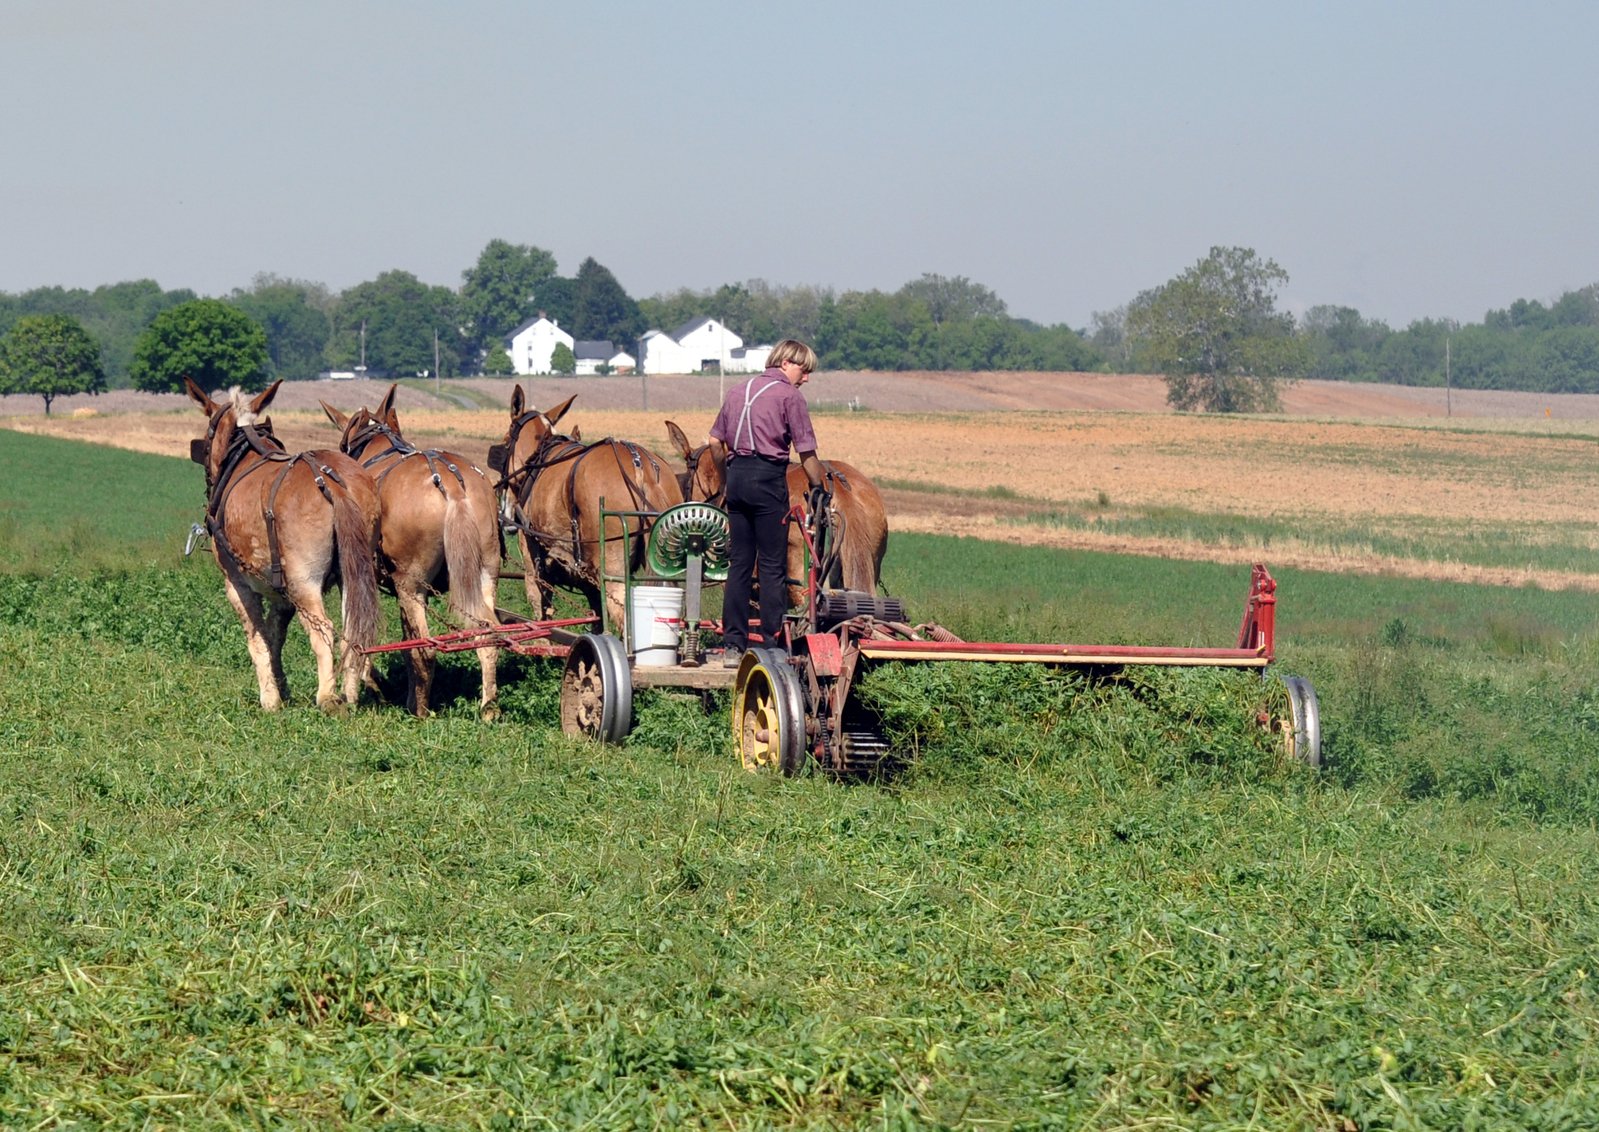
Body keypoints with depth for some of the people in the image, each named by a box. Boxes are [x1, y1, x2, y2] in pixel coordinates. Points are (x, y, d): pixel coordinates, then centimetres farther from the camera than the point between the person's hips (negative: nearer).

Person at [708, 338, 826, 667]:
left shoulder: (738, 392, 16)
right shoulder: (789, 396, -3)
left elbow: (715, 442, 15)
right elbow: (807, 454, -7)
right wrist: (819, 489, 1)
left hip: (736, 477, 6)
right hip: (769, 478, -6)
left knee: (739, 563, 9)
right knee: (772, 566, 0)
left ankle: (733, 645, 9)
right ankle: (772, 644, 0)